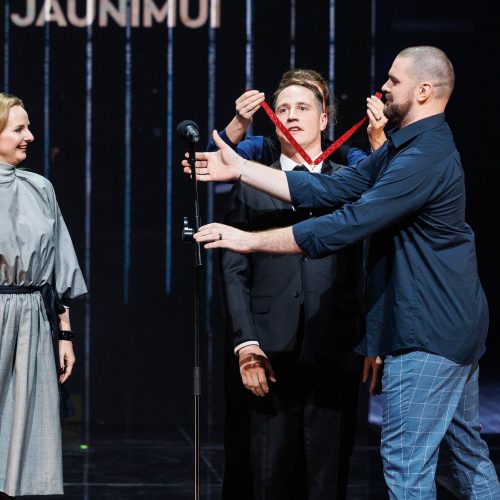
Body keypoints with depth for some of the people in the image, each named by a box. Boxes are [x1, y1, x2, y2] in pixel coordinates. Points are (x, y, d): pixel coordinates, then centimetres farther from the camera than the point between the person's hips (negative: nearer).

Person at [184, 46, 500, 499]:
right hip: (456, 326, 11)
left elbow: (345, 225, -25)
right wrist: (239, 169, 2)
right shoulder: (404, 147, 14)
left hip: (427, 334, -11)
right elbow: (330, 190, 8)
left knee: (407, 463, -5)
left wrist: (249, 240, -21)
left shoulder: (424, 158, -21)